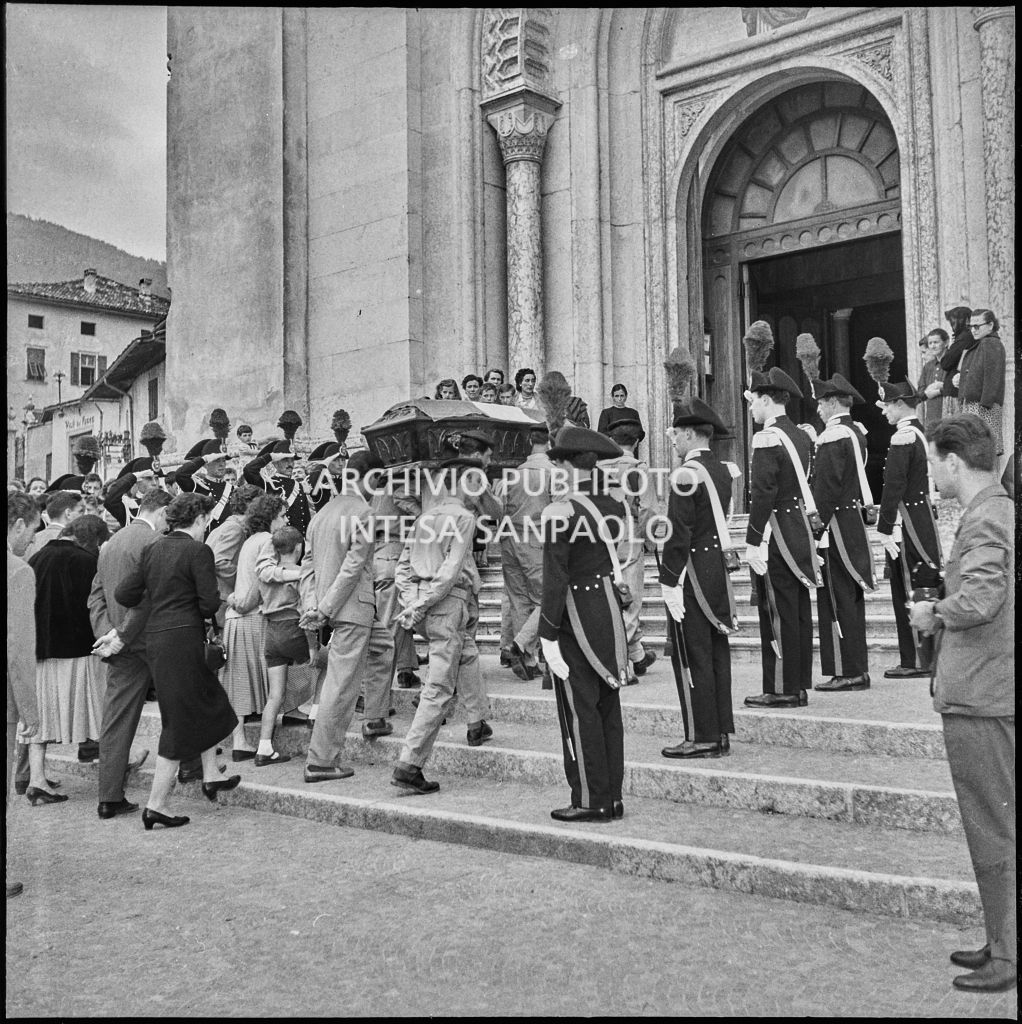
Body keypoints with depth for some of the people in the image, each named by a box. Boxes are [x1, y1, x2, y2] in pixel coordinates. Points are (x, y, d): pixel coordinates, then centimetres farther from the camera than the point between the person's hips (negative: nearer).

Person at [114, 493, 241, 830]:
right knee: (180, 722, 0)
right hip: (183, 639, -8)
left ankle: (211, 776, 32)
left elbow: (123, 594, 6)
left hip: (155, 638, 8)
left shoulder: (152, 550, 8)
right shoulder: (198, 551, -11)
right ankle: (156, 804, 3)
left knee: (207, 703, 23)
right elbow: (209, 603, -14)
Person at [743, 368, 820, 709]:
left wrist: (752, 541, -16)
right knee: (799, 611, 11)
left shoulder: (767, 439, -14)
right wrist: (809, 529, 20)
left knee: (778, 613, -3)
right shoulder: (801, 436, 12)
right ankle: (799, 685, 19)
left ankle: (781, 690, 3)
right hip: (801, 531, 9)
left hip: (776, 536, -9)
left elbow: (763, 494, -19)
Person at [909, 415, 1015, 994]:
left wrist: (935, 612, -12)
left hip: (981, 699, -10)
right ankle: (1001, 943, 29)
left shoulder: (985, 518, -17)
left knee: (994, 830, -1)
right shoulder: (1002, 510, 15)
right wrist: (943, 610, 12)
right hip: (992, 691, 10)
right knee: (996, 827, 18)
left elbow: (978, 599, -29)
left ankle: (1008, 957, 10)